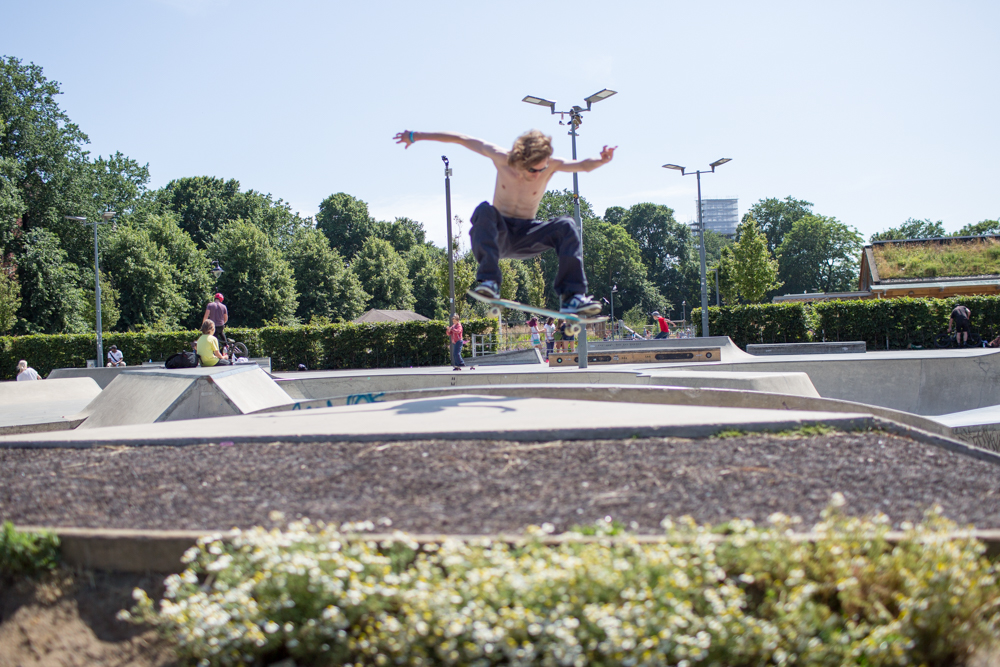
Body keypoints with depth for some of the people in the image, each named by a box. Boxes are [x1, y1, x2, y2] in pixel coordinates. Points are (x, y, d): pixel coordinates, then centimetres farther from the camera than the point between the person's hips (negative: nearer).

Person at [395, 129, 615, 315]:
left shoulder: (550, 165, -9)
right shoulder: (501, 158, -11)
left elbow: (582, 165, -19)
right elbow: (461, 139, -3)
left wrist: (601, 160, -43)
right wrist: (416, 136, 1)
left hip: (526, 237, 1)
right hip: (499, 233, -1)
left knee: (566, 226, -27)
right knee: (484, 211, -35)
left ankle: (571, 297, -30)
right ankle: (488, 281, -43)